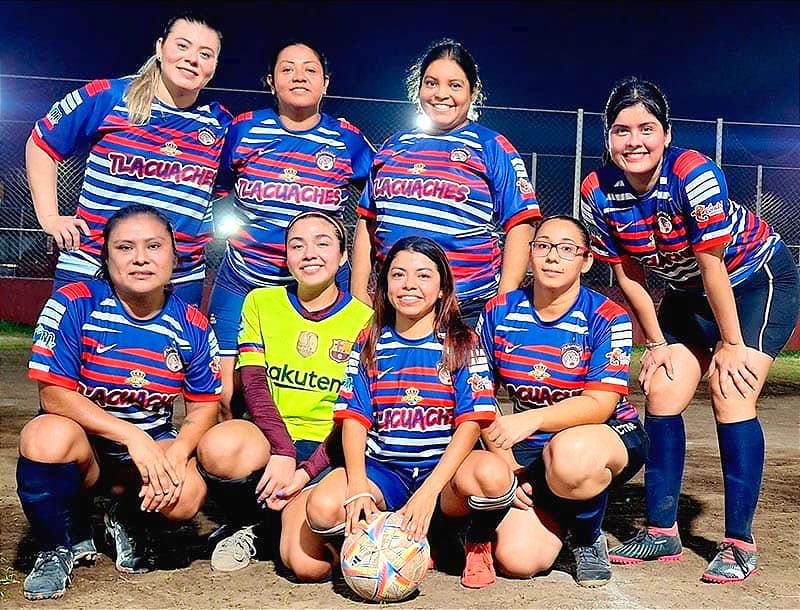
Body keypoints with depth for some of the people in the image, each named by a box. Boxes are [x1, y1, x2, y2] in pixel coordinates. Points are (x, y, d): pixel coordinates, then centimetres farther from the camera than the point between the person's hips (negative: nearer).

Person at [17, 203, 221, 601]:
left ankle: (128, 523, 12)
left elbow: (204, 405, 0)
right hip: (80, 438, -2)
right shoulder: (74, 304, -14)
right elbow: (53, 394, -18)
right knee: (47, 435, -37)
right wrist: (132, 436, -28)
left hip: (152, 443, 2)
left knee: (186, 497, -29)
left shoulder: (192, 327, -6)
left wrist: (178, 451, -23)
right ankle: (60, 547, -5)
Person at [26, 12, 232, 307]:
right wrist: (49, 217, 1)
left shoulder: (220, 124, 6)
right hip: (88, 272, -2)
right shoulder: (107, 96, -2)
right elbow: (42, 144, 7)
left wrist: (204, 229, 8)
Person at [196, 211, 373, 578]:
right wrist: (282, 450, -19)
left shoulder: (364, 321, 2)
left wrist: (307, 470, -15)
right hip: (266, 439, 2)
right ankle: (245, 524, -1)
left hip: (326, 451, -2)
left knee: (309, 565, -26)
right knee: (218, 447, -35)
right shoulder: (260, 303, 9)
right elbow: (253, 383, -3)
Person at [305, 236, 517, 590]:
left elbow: (471, 423, -9)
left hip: (443, 468, -1)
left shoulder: (463, 344, 1)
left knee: (493, 474, -35)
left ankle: (477, 544, 1)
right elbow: (354, 418, 0)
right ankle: (402, 541, 1)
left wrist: (429, 490, -24)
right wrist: (357, 485, -19)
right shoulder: (369, 345, 8)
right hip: (382, 470, 2)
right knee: (322, 508, -28)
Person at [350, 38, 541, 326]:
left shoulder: (493, 149, 2)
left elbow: (519, 226, -3)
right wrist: (358, 295, 9)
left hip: (468, 309, -3)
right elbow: (367, 221, 16)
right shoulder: (393, 146, 13)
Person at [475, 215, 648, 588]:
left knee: (570, 453, -40)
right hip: (529, 448, 3)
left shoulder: (607, 319, -12)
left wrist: (533, 418, -37)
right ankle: (559, 509, 20)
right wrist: (505, 464, -9)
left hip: (610, 435, -3)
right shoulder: (498, 313, -2)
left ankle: (588, 536, -5)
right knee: (517, 559, -17)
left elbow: (600, 405, -21)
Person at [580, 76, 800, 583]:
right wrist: (657, 343, -2)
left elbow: (712, 266, -26)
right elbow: (628, 273, -6)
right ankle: (662, 532, 10)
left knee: (731, 395, -17)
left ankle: (740, 544, -6)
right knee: (662, 394, -2)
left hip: (758, 280, -5)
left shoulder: (694, 174, -31)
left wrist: (731, 343, -18)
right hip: (689, 291, 6)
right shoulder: (598, 191, -16)